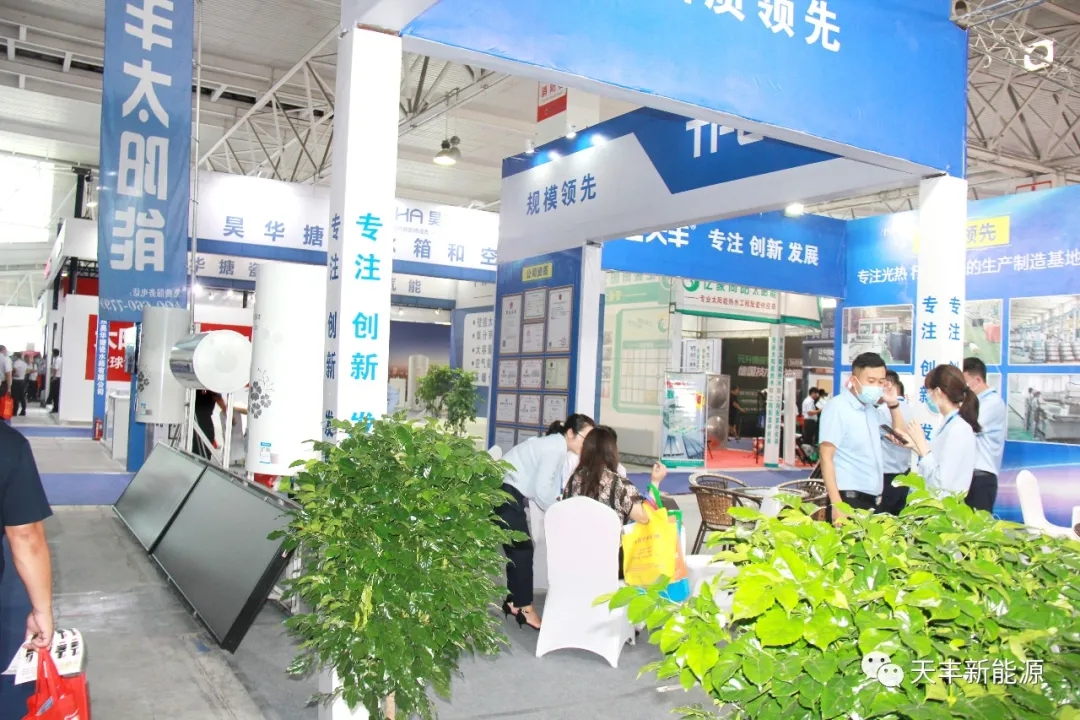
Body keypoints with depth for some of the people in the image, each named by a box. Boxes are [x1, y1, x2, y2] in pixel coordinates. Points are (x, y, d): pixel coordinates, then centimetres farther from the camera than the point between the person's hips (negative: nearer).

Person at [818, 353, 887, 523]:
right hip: (849, 499, -8)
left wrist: (894, 405, 12)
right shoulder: (837, 408, -10)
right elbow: (826, 457, -14)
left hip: (871, 500, 8)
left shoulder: (872, 410, 14)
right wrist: (836, 504, -21)